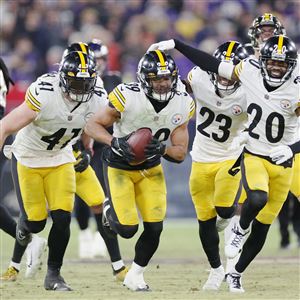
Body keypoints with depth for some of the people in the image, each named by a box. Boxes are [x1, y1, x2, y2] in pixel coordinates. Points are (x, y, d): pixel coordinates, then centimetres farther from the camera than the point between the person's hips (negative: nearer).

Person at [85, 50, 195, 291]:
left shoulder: (182, 104, -14)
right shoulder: (128, 97, -27)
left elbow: (180, 153, -9)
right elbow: (92, 125, -18)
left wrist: (161, 149, -30)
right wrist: (116, 142, -34)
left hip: (151, 169, 4)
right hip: (120, 167, -4)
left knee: (155, 227, -5)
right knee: (127, 229, -11)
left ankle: (135, 275, 19)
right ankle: (110, 209, 25)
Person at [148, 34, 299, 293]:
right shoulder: (251, 70, -10)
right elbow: (212, 65, -1)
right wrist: (175, 45, 0)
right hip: (253, 156, 0)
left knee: (262, 227, 8)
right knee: (257, 199, -32)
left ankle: (236, 274, 28)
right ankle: (241, 230, 1)